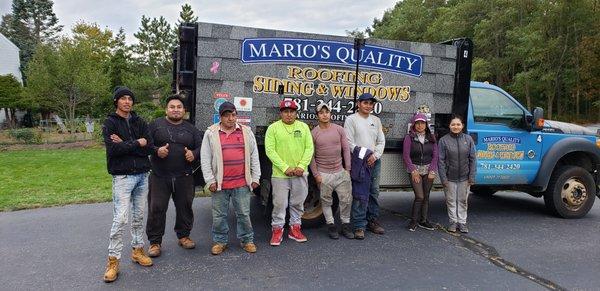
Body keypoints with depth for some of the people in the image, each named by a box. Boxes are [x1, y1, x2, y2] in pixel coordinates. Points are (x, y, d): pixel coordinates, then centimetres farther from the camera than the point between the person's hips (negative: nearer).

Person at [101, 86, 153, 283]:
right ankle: (113, 261, 2)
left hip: (142, 175, 5)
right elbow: (113, 149, -17)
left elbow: (148, 147, -2)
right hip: (122, 176, -4)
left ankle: (137, 250, 27)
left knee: (138, 217, 13)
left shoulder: (140, 122, 10)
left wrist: (125, 144, -11)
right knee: (120, 219, -7)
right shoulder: (110, 123, -1)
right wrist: (137, 144, -10)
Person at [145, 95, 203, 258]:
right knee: (156, 209, 0)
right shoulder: (156, 125, 5)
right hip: (159, 177, -2)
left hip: (184, 177, 2)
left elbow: (201, 147, 11)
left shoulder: (191, 129, 12)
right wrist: (156, 151, -16)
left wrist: (194, 154, -9)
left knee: (185, 207, 9)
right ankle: (155, 242, 13)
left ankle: (183, 236, 28)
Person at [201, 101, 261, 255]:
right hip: (219, 183, -1)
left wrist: (255, 178, 5)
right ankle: (220, 241, 26)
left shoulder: (247, 131, 7)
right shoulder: (211, 133, 2)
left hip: (242, 183, 1)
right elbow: (205, 159, 1)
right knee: (219, 215, 9)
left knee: (244, 214, 9)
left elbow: (254, 156, 9)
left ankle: (247, 240, 24)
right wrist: (210, 180, -5)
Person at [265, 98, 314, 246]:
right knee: (280, 203, 3)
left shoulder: (304, 127, 7)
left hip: (300, 173, 3)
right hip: (280, 174, -3)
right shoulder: (273, 128, -2)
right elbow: (270, 150, -8)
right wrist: (285, 168, -15)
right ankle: (277, 229, 17)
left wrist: (302, 166, -10)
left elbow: (309, 148, 4)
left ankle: (295, 228, 26)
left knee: (298, 203, 12)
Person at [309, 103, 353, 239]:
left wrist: (347, 169, 1)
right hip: (323, 174, -2)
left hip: (340, 172, 2)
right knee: (326, 201, 6)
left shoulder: (339, 129, 3)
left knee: (346, 200, 7)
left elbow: (346, 149, 5)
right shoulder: (313, 133, -3)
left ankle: (346, 224, 22)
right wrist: (316, 174, -6)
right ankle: (331, 225, 20)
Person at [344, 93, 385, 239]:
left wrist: (375, 156, -5)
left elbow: (381, 141, 12)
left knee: (374, 192, 11)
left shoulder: (376, 120, 15)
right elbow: (349, 142, -9)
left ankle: (373, 221, 23)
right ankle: (359, 226, 0)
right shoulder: (351, 119, -2)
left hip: (375, 161, 6)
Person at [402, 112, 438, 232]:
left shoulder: (431, 137, 9)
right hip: (415, 169, -3)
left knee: (426, 196, 7)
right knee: (419, 196, -10)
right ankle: (413, 221, 3)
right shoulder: (409, 137, 0)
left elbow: (435, 155, 7)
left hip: (428, 170, 3)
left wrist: (432, 171, -3)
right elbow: (406, 156, -4)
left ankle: (423, 220, 18)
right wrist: (413, 171, -10)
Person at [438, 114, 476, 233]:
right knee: (451, 200, 8)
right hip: (450, 178, -1)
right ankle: (453, 221, 22)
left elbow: (472, 159, 2)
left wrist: (472, 177, -3)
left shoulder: (468, 139, 2)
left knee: (463, 200, 10)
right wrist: (443, 178, -10)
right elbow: (441, 161, -5)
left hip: (464, 177, 1)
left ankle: (462, 222, 22)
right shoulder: (444, 140, -4)